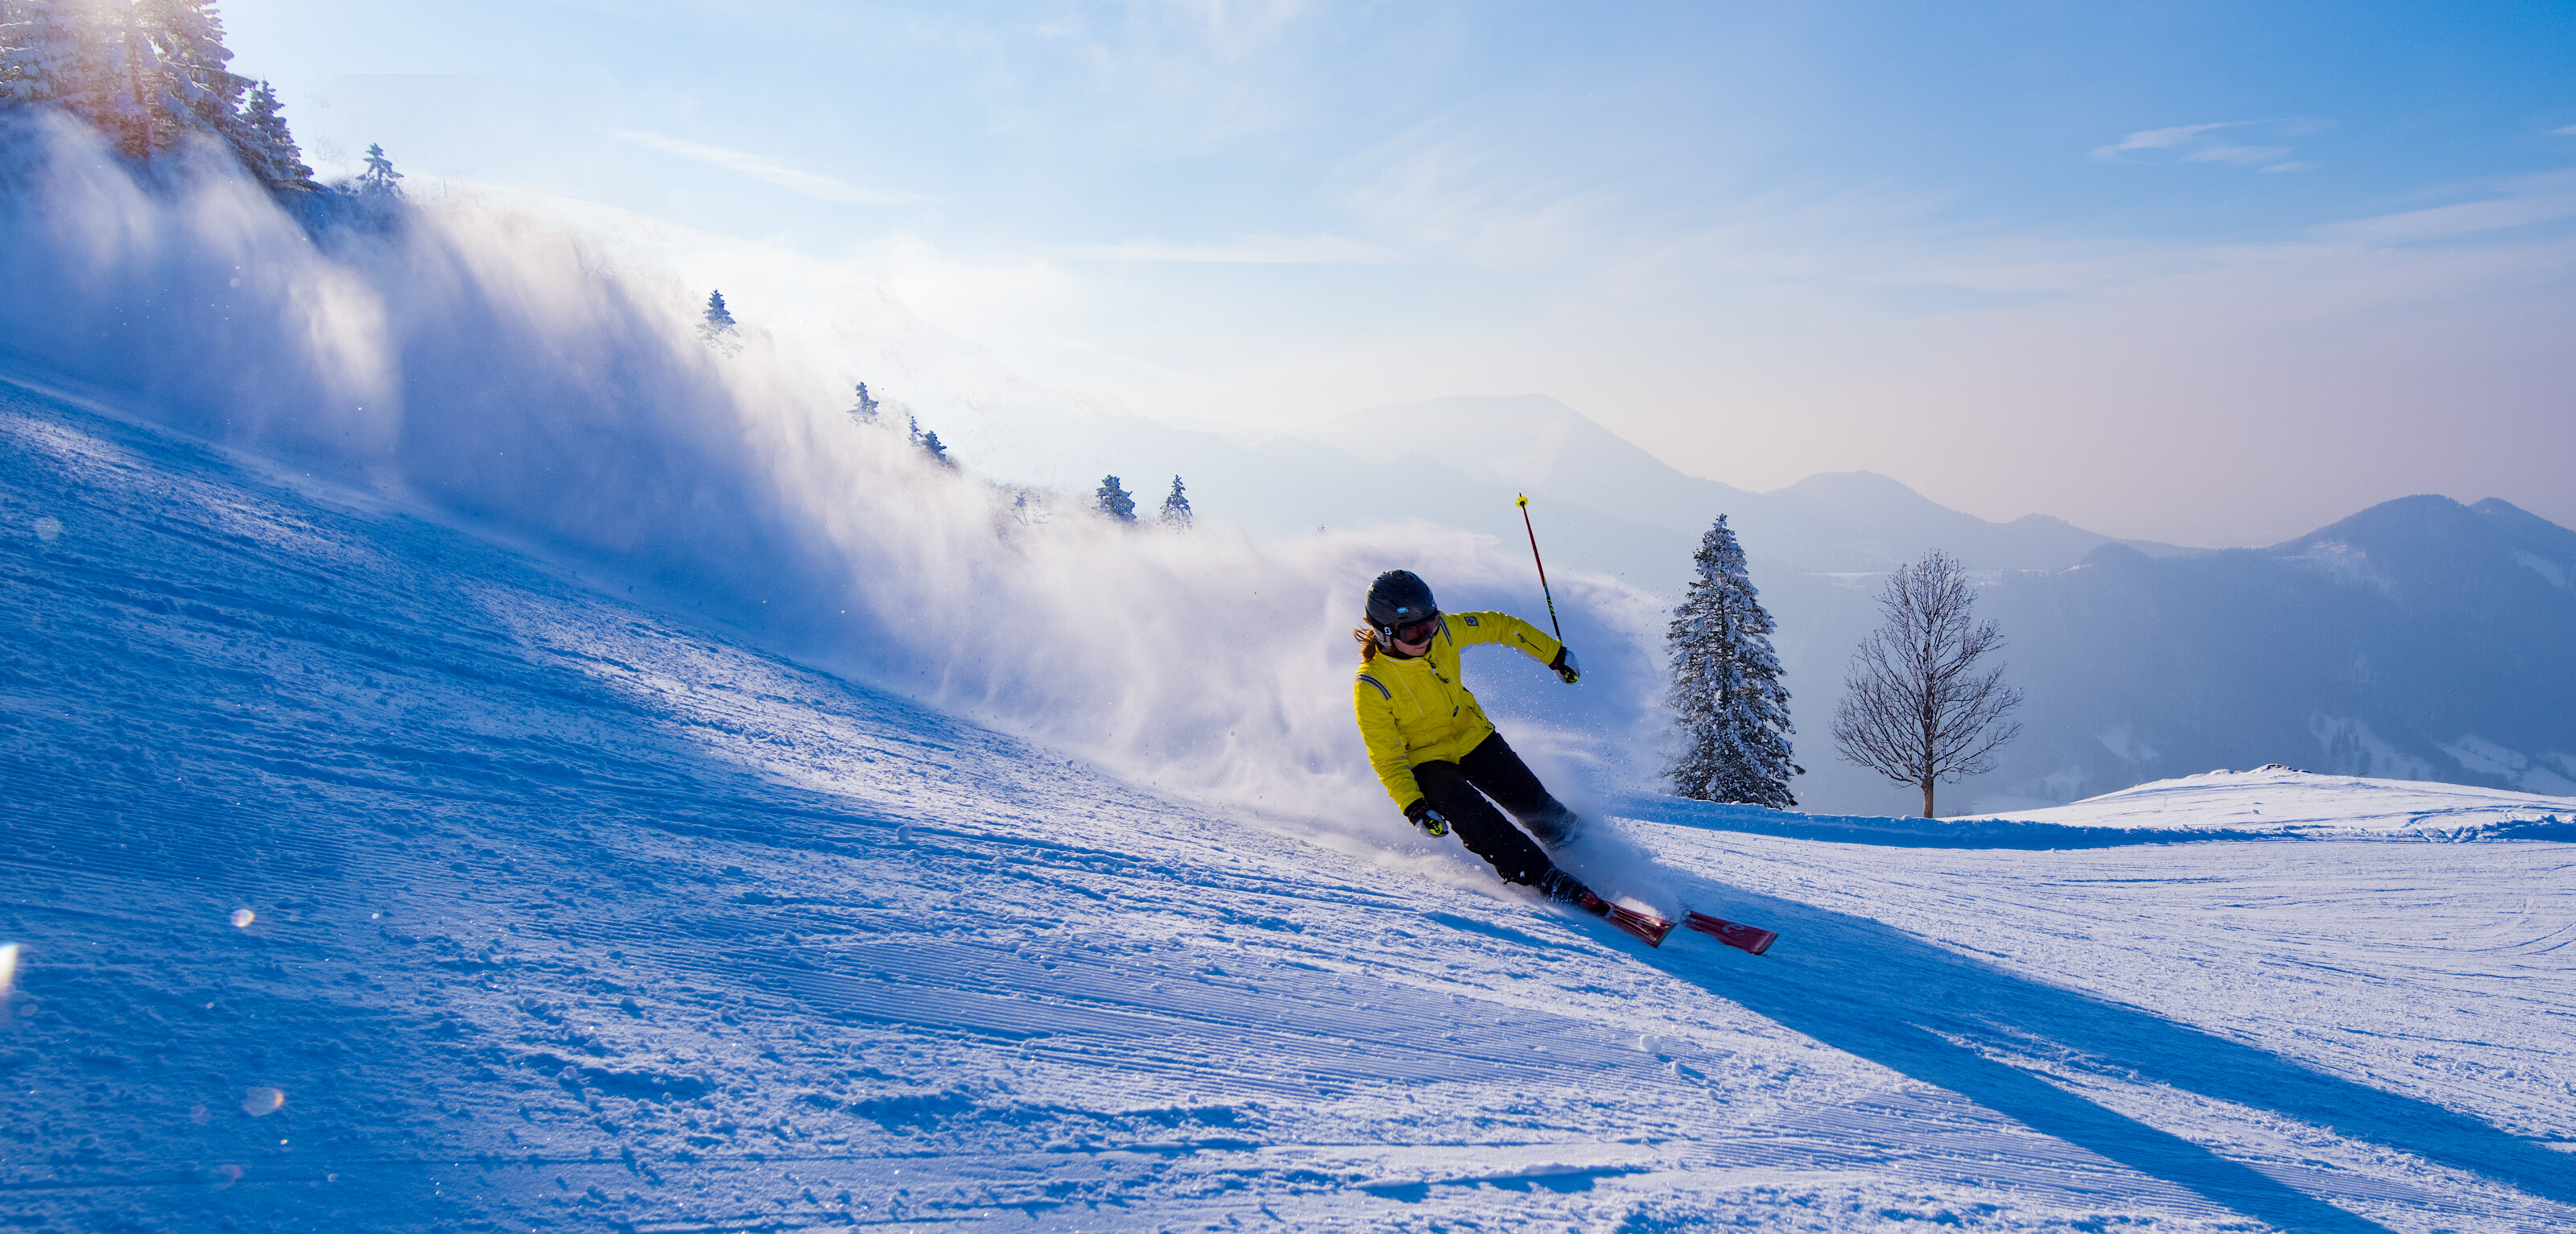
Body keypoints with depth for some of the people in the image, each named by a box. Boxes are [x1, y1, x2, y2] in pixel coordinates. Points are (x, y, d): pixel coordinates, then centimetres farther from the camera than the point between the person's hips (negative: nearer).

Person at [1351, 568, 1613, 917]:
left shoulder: (1444, 630, -19)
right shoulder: (1370, 688, -30)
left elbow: (1499, 626, -2)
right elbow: (1386, 758, -20)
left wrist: (1555, 654, 5)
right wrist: (1413, 806, -30)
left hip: (1471, 735, 4)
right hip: (1425, 761, -4)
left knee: (1533, 802, 2)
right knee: (1477, 822, -24)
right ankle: (1553, 883, -18)